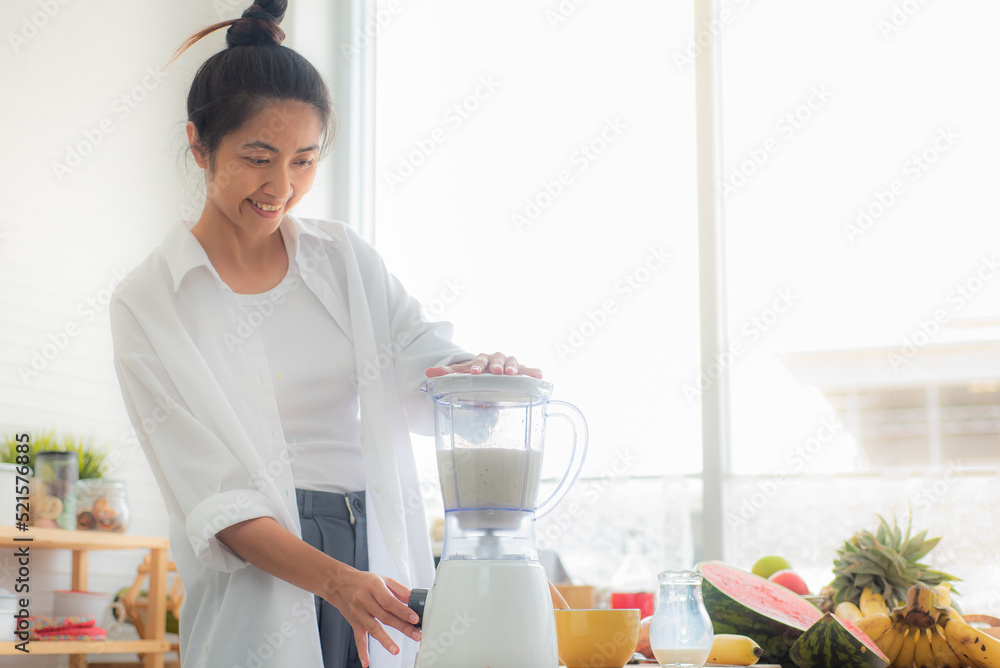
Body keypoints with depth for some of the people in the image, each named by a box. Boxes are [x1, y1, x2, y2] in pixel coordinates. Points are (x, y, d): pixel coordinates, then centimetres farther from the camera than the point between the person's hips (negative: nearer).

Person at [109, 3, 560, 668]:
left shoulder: (347, 259, 8)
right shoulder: (149, 303, -4)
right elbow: (211, 494, -11)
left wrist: (487, 372, -22)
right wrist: (335, 580, -25)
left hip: (382, 569, 3)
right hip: (260, 600, -3)